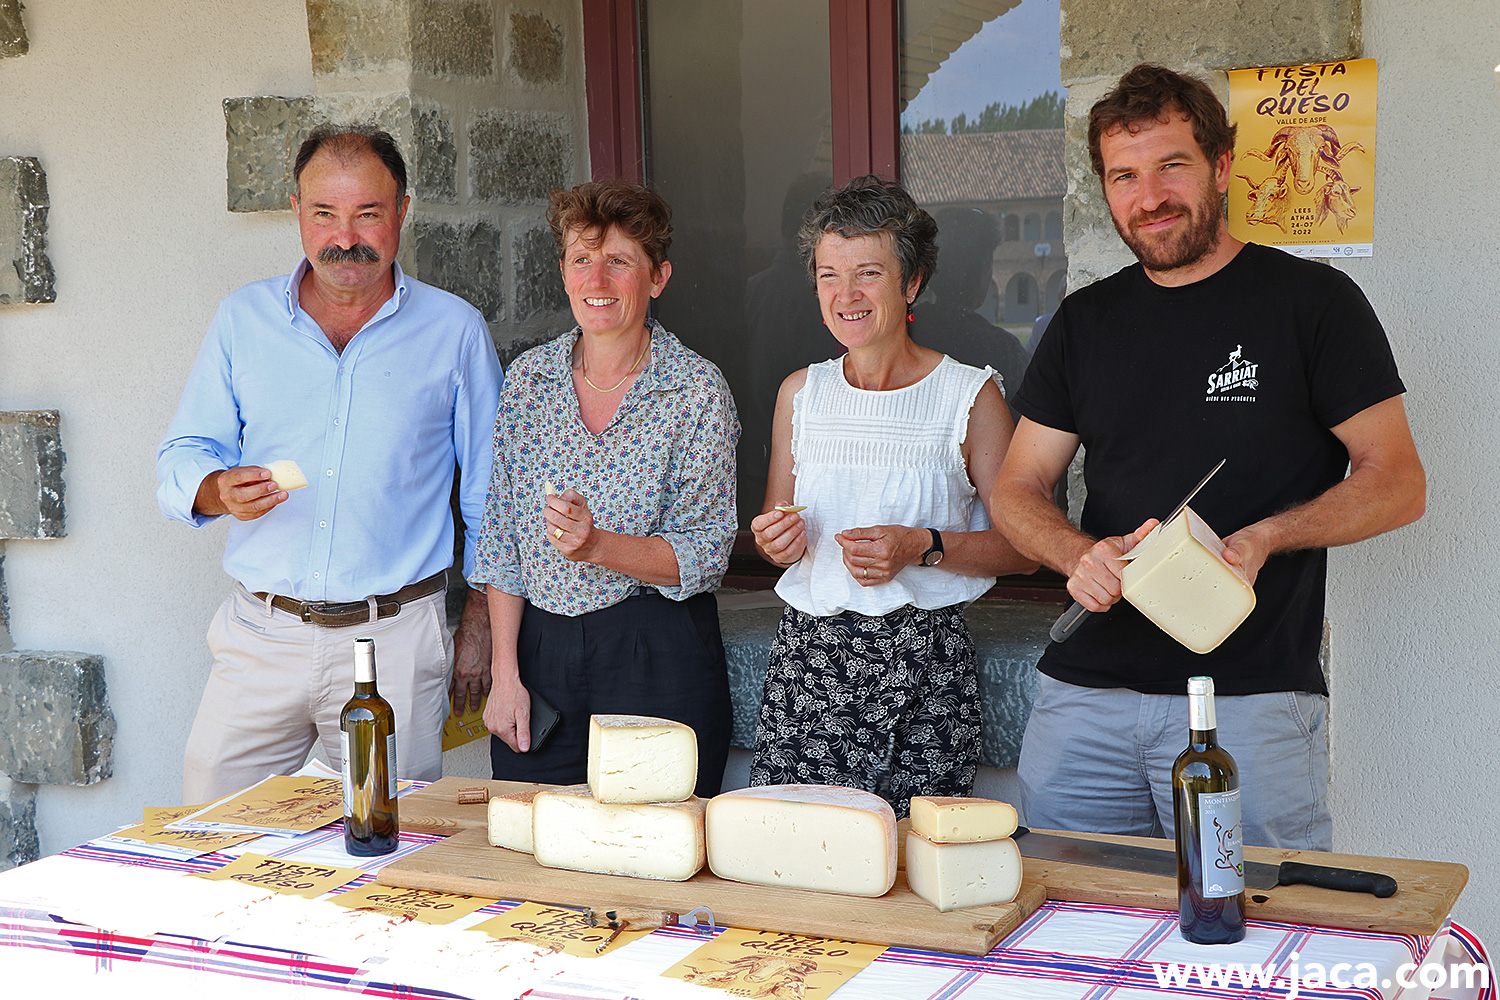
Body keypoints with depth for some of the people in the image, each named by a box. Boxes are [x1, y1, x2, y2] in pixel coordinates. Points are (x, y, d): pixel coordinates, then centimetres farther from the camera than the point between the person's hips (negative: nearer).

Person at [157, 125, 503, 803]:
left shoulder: (454, 332, 3)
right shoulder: (244, 319, 8)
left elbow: (487, 495, 8)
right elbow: (182, 459, 10)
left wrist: (477, 627, 5)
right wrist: (221, 488, -13)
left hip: (395, 641, -1)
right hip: (259, 638, 2)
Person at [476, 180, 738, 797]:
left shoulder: (697, 391, -7)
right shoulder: (530, 377, 4)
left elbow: (707, 553, -9)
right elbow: (501, 535, 6)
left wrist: (597, 544, -25)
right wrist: (505, 672, 0)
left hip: (661, 659, -3)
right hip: (540, 647, 3)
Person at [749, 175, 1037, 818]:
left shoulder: (969, 394, -1)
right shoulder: (801, 392, 10)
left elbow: (1021, 545, -1)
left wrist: (923, 546, -15)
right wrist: (777, 542, -3)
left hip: (923, 658, -3)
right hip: (806, 652, 3)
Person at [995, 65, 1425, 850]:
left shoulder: (1312, 301, 0)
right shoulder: (1085, 322, 13)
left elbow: (1398, 483, -1)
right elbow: (1018, 489, 14)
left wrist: (1262, 538, -17)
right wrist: (1079, 555, -8)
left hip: (1252, 700, -4)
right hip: (1086, 691, 4)